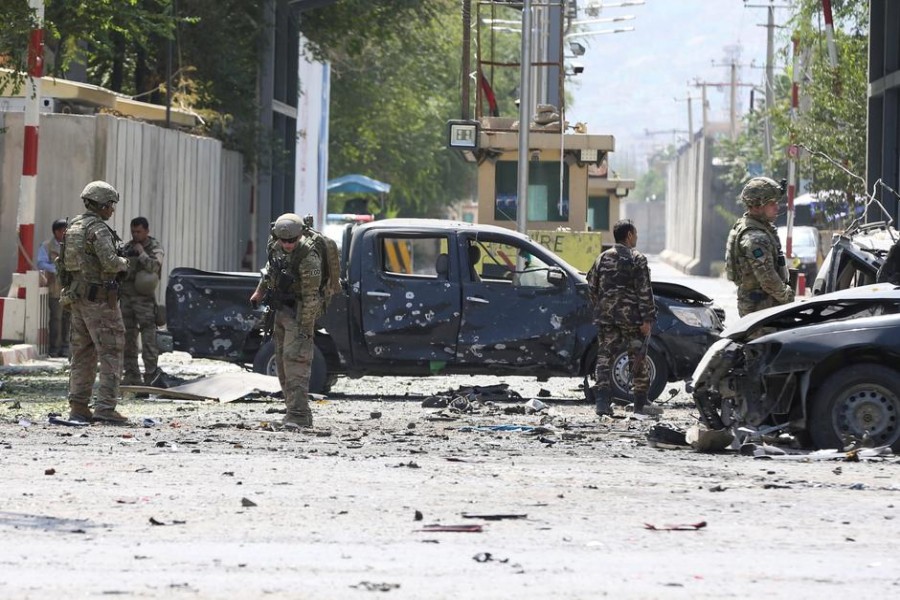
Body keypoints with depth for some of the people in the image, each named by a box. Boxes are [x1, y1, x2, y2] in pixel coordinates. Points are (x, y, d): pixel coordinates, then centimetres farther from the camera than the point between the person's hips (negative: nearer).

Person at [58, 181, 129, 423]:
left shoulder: (72, 227, 13)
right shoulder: (99, 229, -14)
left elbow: (64, 262, 18)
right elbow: (109, 262, -25)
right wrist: (123, 264, -5)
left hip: (76, 295, 9)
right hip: (99, 297, -9)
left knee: (82, 353, 12)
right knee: (110, 352, -6)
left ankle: (78, 407, 10)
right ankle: (105, 407, -13)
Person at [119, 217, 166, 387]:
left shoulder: (155, 247, -2)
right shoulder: (127, 247, 14)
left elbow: (154, 266, -20)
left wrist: (141, 253, -12)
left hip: (144, 298, -6)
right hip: (126, 296, 6)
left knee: (148, 337, -12)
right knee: (128, 338, 6)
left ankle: (152, 374, -15)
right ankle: (131, 376, 10)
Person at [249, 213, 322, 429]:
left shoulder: (308, 256, -24)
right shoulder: (277, 245, -1)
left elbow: (311, 296, -23)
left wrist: (305, 328, -23)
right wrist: (259, 291, 25)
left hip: (299, 311, -8)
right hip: (281, 309, 8)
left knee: (295, 359, -18)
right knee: (282, 361, 10)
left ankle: (298, 415, -23)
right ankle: (298, 412, 15)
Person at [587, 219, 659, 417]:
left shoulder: (602, 258, 9)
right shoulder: (636, 259, -7)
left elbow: (592, 287, 14)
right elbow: (644, 291, -12)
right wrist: (647, 319, -12)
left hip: (606, 317, 4)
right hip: (631, 316, -4)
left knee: (605, 357, 4)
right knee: (638, 359, 5)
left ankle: (602, 400, -7)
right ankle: (641, 403, 9)